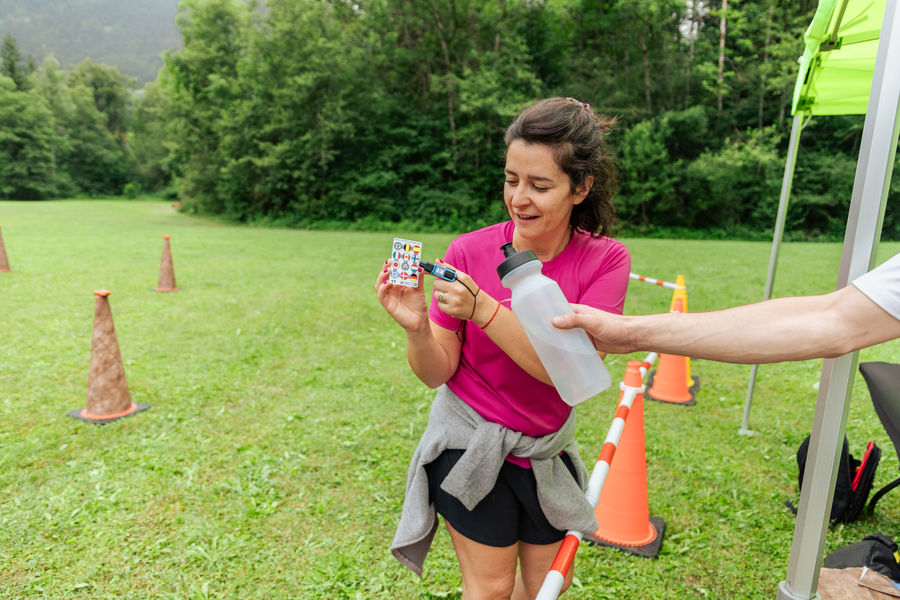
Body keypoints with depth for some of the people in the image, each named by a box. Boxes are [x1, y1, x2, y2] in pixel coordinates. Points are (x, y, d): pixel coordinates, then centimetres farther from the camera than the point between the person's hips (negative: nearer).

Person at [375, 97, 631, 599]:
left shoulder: (606, 260, -13)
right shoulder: (469, 251, -16)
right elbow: (438, 373, -12)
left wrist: (482, 308, -34)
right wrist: (417, 328, -34)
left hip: (547, 447, 2)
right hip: (472, 440, -2)